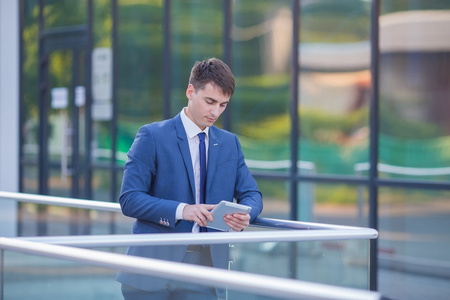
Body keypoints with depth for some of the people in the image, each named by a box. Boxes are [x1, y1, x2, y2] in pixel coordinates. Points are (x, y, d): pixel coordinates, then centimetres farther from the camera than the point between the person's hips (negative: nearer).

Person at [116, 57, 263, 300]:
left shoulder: (229, 143, 14)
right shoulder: (152, 136, -2)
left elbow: (251, 194, 14)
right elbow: (129, 199, -9)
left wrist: (245, 215, -11)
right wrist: (180, 210, -23)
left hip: (206, 267, 4)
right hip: (155, 268, -3)